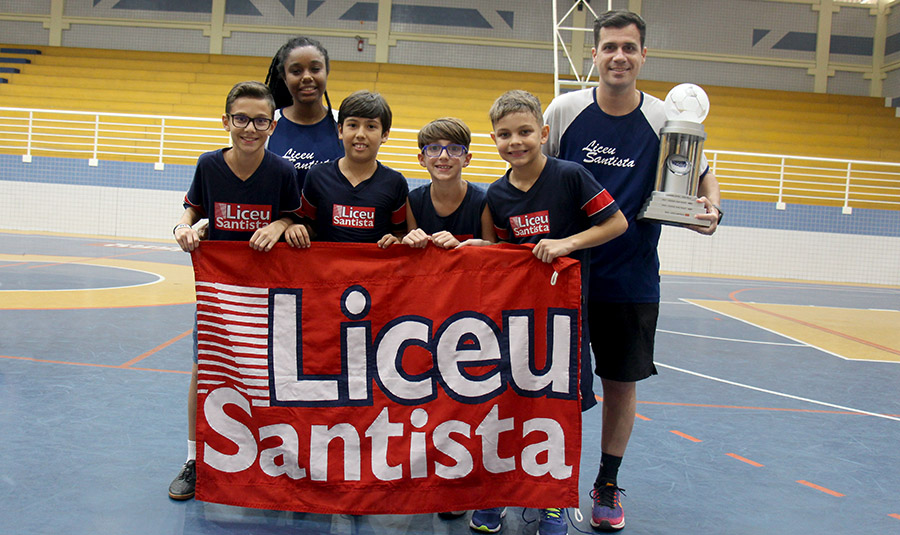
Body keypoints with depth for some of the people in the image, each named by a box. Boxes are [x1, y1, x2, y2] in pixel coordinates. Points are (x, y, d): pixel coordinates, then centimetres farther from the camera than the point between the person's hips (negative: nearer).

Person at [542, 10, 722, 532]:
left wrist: (712, 207, -12)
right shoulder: (565, 109, -3)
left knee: (622, 382, 9)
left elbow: (703, 174, 8)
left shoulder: (665, 120, -4)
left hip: (632, 279, 0)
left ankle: (609, 484, 29)